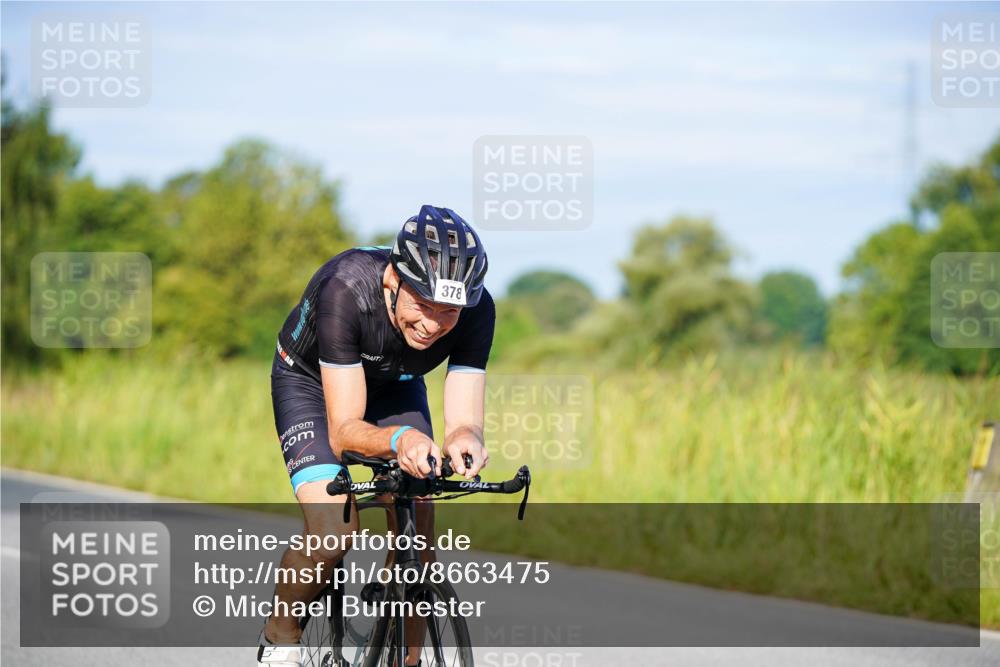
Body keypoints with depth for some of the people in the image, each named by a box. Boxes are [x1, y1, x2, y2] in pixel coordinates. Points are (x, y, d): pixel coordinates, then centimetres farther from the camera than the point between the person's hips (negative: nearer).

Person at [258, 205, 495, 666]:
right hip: (310, 379, -3)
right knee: (332, 532, -23)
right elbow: (343, 430, -40)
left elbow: (464, 418, -31)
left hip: (393, 385, 3)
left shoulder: (476, 310, -31)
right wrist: (399, 439, -61)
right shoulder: (346, 289, -40)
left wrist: (464, 439, -55)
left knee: (418, 533, -14)